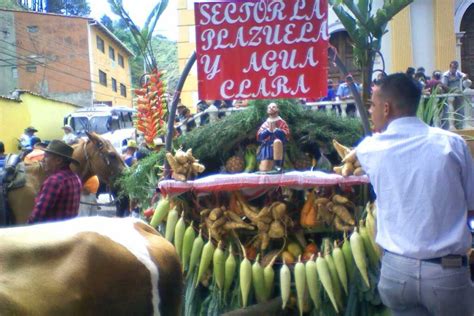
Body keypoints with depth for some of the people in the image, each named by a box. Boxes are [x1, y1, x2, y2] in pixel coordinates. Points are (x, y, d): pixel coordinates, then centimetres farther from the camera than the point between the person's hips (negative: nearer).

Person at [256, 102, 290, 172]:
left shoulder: (281, 122, 7)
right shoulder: (265, 124, 12)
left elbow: (286, 135, -6)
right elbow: (259, 137, 2)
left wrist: (275, 129, -13)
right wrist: (268, 130, -9)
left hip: (277, 147, -1)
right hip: (267, 147, 1)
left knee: (277, 141, -39)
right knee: (264, 169, -19)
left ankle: (277, 164, -28)